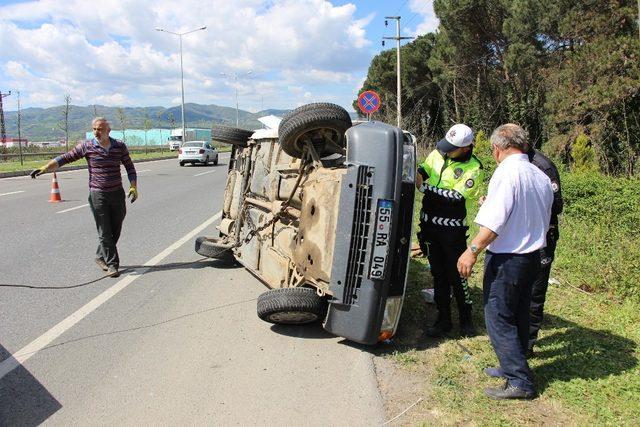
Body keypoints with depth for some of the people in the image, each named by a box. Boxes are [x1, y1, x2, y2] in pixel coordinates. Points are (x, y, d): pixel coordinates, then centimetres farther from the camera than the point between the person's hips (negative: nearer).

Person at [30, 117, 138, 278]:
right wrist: (44, 168, -8)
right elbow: (65, 158, 0)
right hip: (98, 194, -2)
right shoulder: (87, 147, -2)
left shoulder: (120, 146, 3)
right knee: (104, 232, -3)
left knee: (116, 230, 9)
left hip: (118, 193, 2)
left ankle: (101, 257, 29)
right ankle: (112, 264, 4)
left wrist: (133, 186, -4)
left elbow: (130, 168, 8)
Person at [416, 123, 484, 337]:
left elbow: (456, 197, -20)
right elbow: (423, 170, 14)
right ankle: (443, 319, 23)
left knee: (457, 274, 2)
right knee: (438, 274, 12)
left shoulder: (473, 168, -13)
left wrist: (425, 187, -22)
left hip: (452, 228, -5)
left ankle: (466, 319, 21)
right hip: (429, 223, 5)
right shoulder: (438, 153, 4)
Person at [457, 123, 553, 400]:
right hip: (532, 256, 9)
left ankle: (519, 381, 5)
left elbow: (495, 221, -24)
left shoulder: (507, 172, -17)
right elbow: (542, 222, 16)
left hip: (506, 259, -8)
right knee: (518, 315, 19)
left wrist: (473, 250, -20)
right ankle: (513, 367, 32)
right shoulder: (541, 177, 7)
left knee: (499, 318, 2)